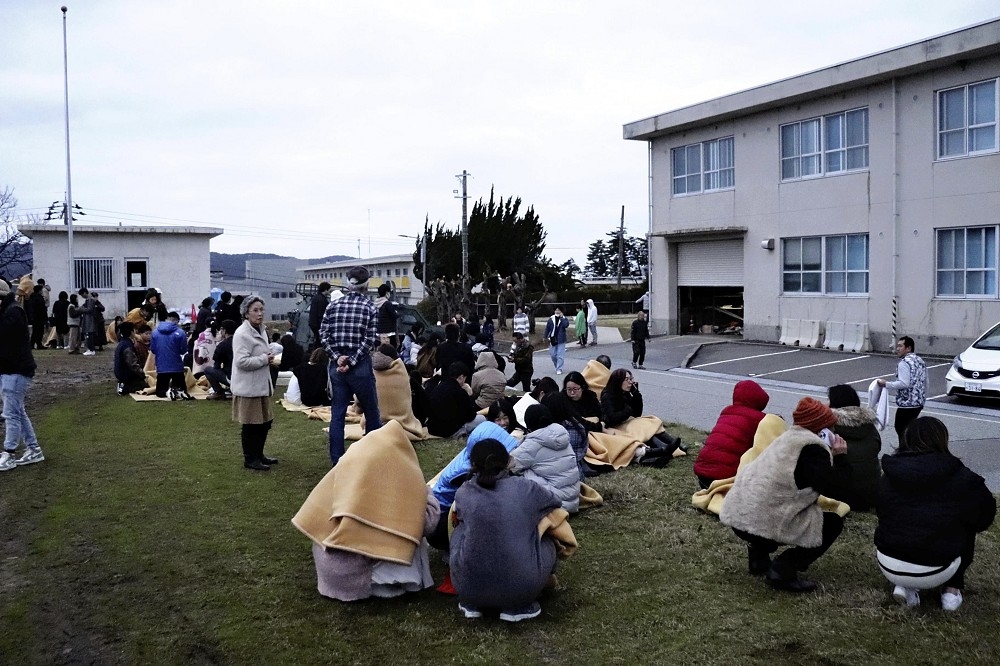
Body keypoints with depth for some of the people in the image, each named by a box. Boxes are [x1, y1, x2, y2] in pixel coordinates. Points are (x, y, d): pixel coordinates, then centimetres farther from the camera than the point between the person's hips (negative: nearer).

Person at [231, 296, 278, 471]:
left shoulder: (261, 330, 12)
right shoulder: (242, 333, -18)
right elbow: (242, 361, -26)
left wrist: (268, 357, 9)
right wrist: (265, 359, -17)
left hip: (262, 385, 9)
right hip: (248, 387, -9)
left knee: (265, 422, 16)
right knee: (250, 425, 1)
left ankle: (259, 455, 30)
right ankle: (250, 459, 14)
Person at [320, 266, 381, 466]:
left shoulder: (333, 306, 6)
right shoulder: (370, 307, -3)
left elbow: (323, 336, -1)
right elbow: (371, 339, -12)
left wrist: (337, 357, -7)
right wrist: (352, 362, -12)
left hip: (337, 365, 3)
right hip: (361, 367, -3)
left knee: (337, 415, 6)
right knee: (371, 412, 11)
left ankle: (336, 460, 7)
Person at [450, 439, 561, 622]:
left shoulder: (463, 493, 2)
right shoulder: (528, 488, 0)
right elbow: (555, 503, 21)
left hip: (468, 586, 2)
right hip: (521, 588, -1)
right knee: (546, 541, 27)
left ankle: (470, 603, 24)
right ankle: (517, 607, 14)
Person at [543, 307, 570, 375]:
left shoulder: (564, 319, -2)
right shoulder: (551, 319, 3)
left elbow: (566, 325, -22)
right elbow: (547, 328, 8)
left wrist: (561, 317, -17)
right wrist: (546, 337, 5)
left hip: (561, 340, -3)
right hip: (552, 339, 3)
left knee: (560, 355, -5)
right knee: (553, 355, 8)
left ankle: (559, 369, 1)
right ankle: (557, 366, 29)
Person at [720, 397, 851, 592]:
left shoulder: (791, 437, 18)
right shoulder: (811, 448, -10)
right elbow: (831, 486, -12)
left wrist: (830, 456, 19)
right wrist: (840, 457, 2)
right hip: (763, 522, -9)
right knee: (833, 523, 4)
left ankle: (758, 555, 23)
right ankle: (782, 572, -6)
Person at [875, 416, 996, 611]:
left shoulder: (888, 475, 5)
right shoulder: (962, 478, -4)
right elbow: (986, 511, 8)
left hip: (889, 566, 2)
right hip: (934, 571, -2)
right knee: (966, 529, 25)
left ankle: (903, 586, 17)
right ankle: (951, 590, 21)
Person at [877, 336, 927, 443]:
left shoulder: (904, 363, -15)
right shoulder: (920, 361, 13)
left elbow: (904, 383, -24)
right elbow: (925, 383, 18)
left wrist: (886, 384, -16)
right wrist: (922, 397, 27)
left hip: (906, 404, -9)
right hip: (919, 403, 9)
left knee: (901, 429, 0)